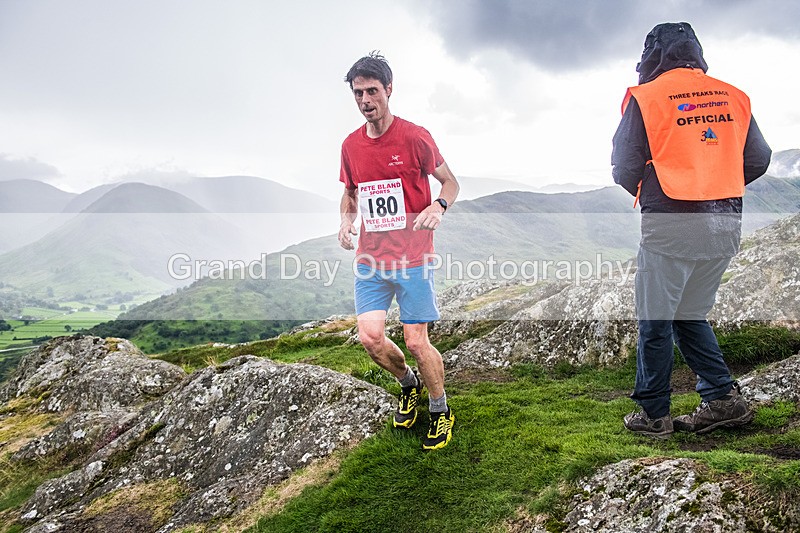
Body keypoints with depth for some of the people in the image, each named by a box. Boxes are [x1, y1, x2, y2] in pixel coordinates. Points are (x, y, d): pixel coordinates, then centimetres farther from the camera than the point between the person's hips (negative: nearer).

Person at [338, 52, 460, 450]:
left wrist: (438, 206, -20)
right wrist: (346, 220, 2)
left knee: (416, 342, -2)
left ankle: (441, 411, 24)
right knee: (370, 336, -5)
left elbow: (450, 182, 2)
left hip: (412, 258, -4)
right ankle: (408, 384, 28)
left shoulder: (415, 137, -7)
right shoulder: (351, 145, 8)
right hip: (370, 259, 4)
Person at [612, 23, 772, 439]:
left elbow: (624, 169, -4)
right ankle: (723, 398, 14)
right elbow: (758, 160, 14)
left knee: (655, 320, 4)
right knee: (690, 315, 18)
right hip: (727, 223, 6)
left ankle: (653, 413, 10)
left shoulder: (646, 97, -3)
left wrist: (643, 193, 16)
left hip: (671, 222, -5)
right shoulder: (732, 97, 12)